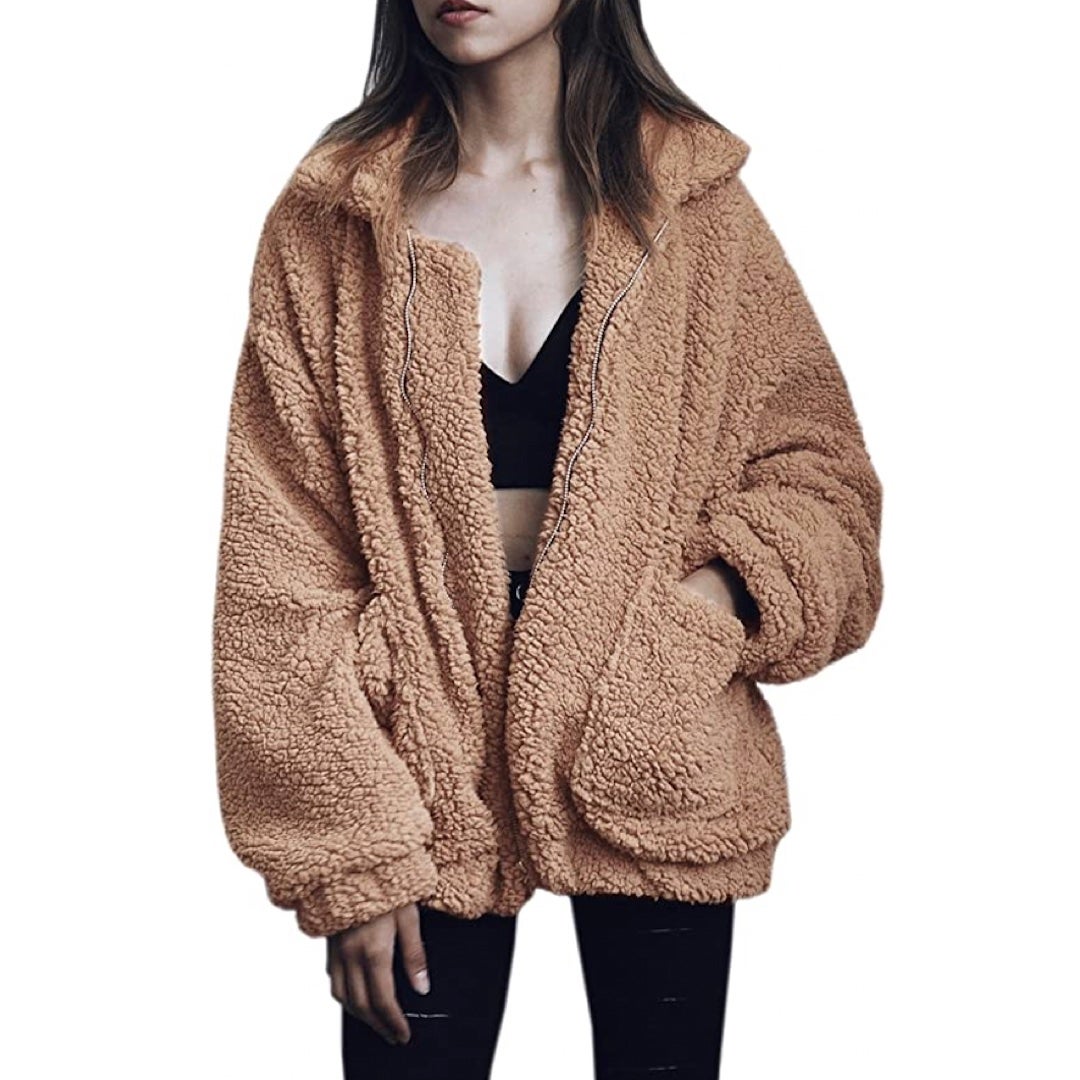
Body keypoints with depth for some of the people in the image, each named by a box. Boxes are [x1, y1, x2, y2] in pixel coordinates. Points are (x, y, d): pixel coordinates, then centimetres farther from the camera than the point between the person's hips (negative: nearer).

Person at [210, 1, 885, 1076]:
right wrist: (347, 852, -8)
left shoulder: (698, 201, 1)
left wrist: (733, 583, -15)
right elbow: (277, 563, -3)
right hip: (425, 767, 0)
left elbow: (822, 469, 7)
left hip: (650, 753, 1)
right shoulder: (328, 221, -1)